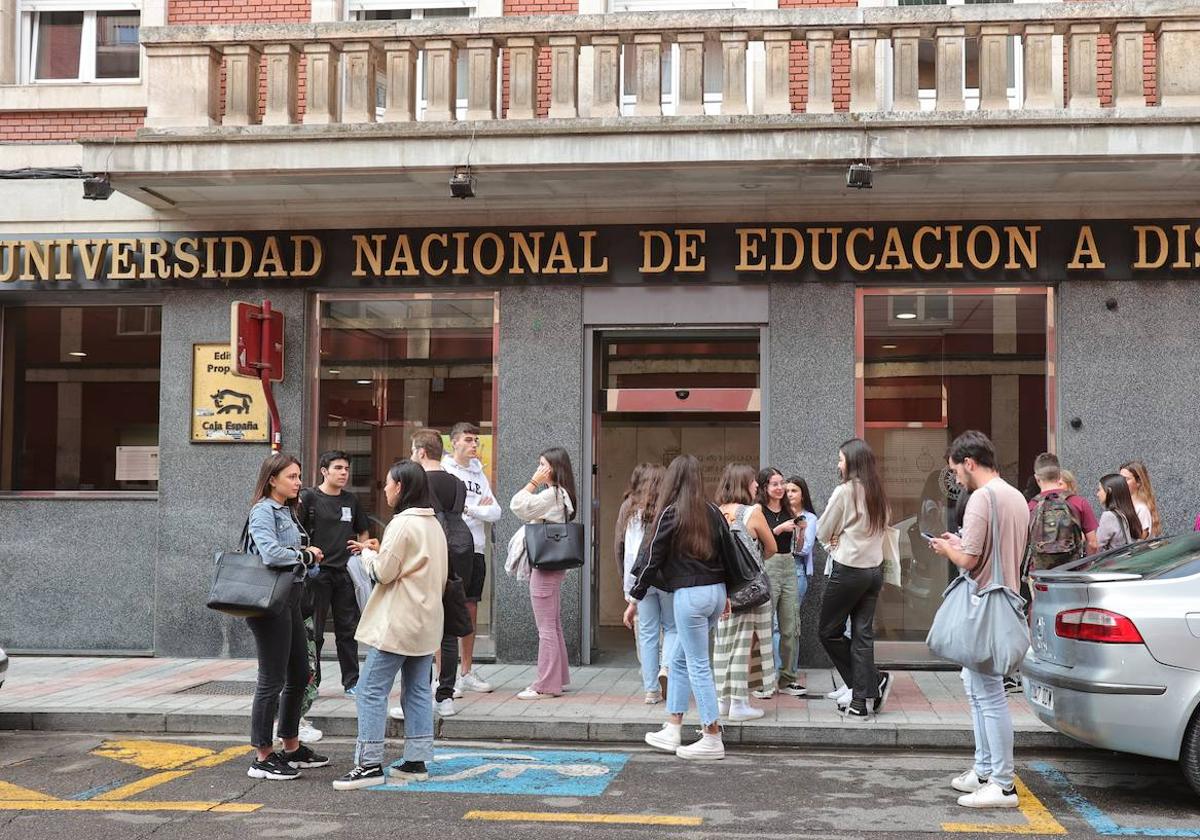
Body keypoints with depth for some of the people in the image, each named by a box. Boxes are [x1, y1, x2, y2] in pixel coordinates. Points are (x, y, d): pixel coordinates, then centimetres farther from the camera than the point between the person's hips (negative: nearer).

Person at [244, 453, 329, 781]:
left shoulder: (287, 512, 16)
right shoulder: (263, 511, -13)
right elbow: (271, 554, -26)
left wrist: (306, 555, -4)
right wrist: (307, 556, -11)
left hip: (290, 598, 10)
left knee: (299, 676, 16)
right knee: (272, 680, -3)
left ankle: (292, 748, 29)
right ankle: (263, 758, 6)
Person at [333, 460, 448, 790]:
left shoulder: (402, 524, -15)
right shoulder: (434, 524, 13)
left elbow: (383, 573, -15)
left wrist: (367, 552, 5)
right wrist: (379, 551, 11)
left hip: (397, 623, -9)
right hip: (426, 622, 9)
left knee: (371, 690, -4)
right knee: (417, 690, 11)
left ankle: (370, 764, -5)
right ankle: (417, 762, 13)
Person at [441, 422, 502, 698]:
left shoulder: (479, 475, 16)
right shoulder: (443, 471, -2)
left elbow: (495, 513, 6)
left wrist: (469, 509, -8)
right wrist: (479, 509, -8)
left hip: (476, 549, 6)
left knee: (471, 610, 10)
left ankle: (467, 673, 19)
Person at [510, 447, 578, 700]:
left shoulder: (551, 494, -16)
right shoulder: (561, 494, 14)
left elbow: (517, 506, -19)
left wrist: (534, 482, -12)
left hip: (545, 567, -10)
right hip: (554, 565, 10)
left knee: (546, 628, -6)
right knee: (553, 625, 16)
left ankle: (546, 685, -2)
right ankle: (558, 678, 24)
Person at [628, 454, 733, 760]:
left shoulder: (671, 513, -8)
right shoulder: (712, 512, 7)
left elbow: (652, 557, -5)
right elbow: (728, 553, 13)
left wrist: (635, 600, 2)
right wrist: (725, 594, 24)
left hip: (690, 594, -7)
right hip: (716, 591, 7)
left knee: (698, 665, 0)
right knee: (679, 660, 17)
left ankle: (713, 740, 3)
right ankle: (672, 732, 21)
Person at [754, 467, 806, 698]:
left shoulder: (789, 510, 14)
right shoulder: (759, 510, -3)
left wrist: (800, 528, 1)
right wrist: (779, 529, -17)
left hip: (789, 566, 6)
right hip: (766, 567, -6)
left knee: (790, 628, 8)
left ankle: (788, 679, 16)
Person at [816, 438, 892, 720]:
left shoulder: (844, 491, -12)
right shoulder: (878, 493, 7)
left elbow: (823, 533, -5)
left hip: (849, 570, -7)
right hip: (874, 569, 7)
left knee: (829, 632, 7)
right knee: (863, 634, 7)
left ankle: (875, 681, 5)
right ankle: (860, 702, 5)